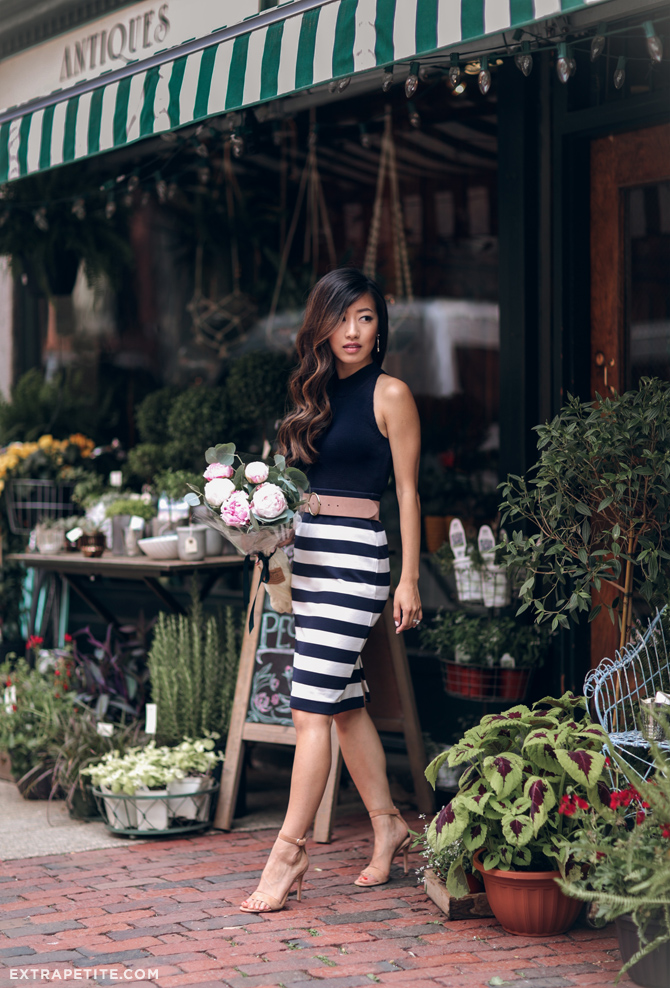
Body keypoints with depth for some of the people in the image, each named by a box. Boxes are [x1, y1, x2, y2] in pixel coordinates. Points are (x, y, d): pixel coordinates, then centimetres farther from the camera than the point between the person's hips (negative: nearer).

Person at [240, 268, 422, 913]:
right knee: (346, 701, 13)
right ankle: (387, 825, 25)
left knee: (311, 708, -10)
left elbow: (407, 492, -5)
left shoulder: (390, 394, -4)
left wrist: (409, 579, -8)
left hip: (355, 554, -7)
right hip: (306, 551, 7)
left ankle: (289, 851, -7)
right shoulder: (316, 393, 15)